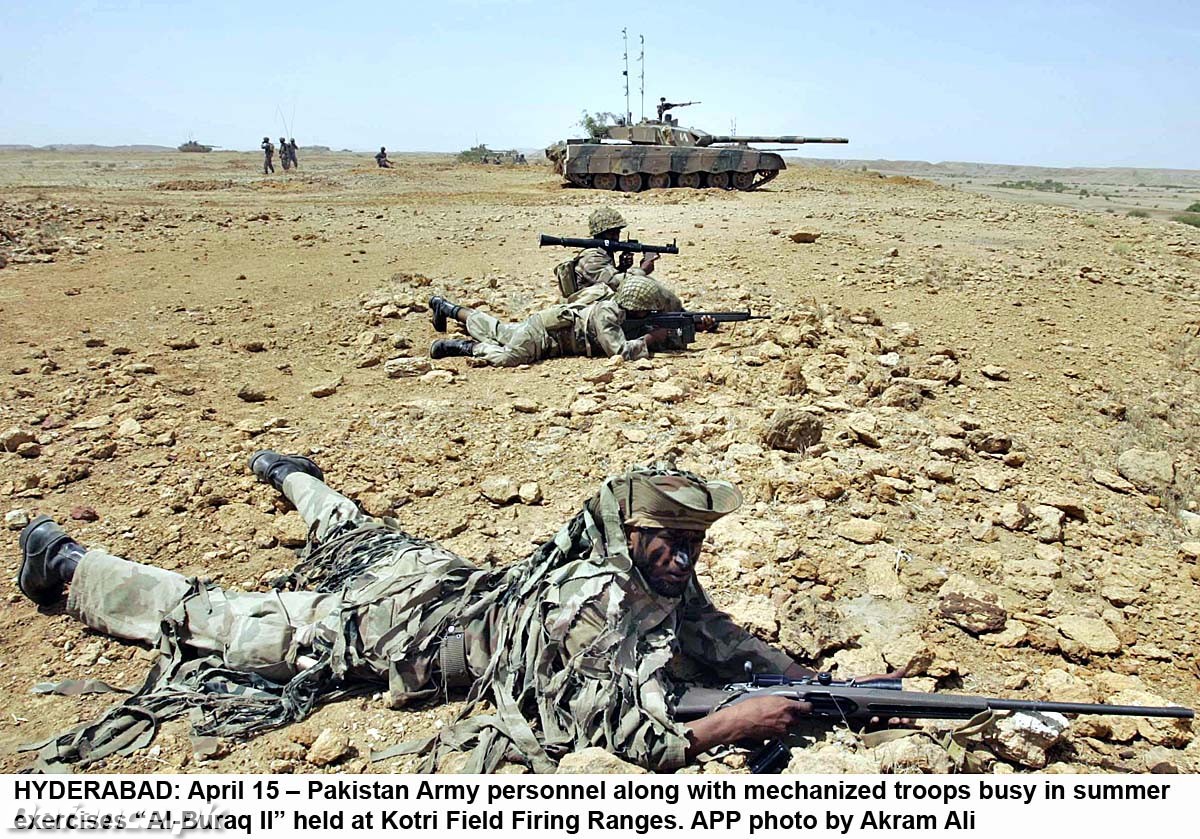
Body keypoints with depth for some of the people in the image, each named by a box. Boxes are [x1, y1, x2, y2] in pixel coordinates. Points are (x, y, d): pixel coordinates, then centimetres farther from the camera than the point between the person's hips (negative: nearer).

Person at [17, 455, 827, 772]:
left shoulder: (663, 579, -10)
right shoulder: (598, 604, -36)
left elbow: (725, 638, 2)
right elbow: (632, 733, -41)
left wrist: (810, 679, -12)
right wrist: (741, 720, -41)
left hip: (441, 573, 7)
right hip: (387, 625, -7)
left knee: (354, 534, 36)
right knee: (207, 617, 9)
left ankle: (288, 471, 65)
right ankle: (61, 562, 27)